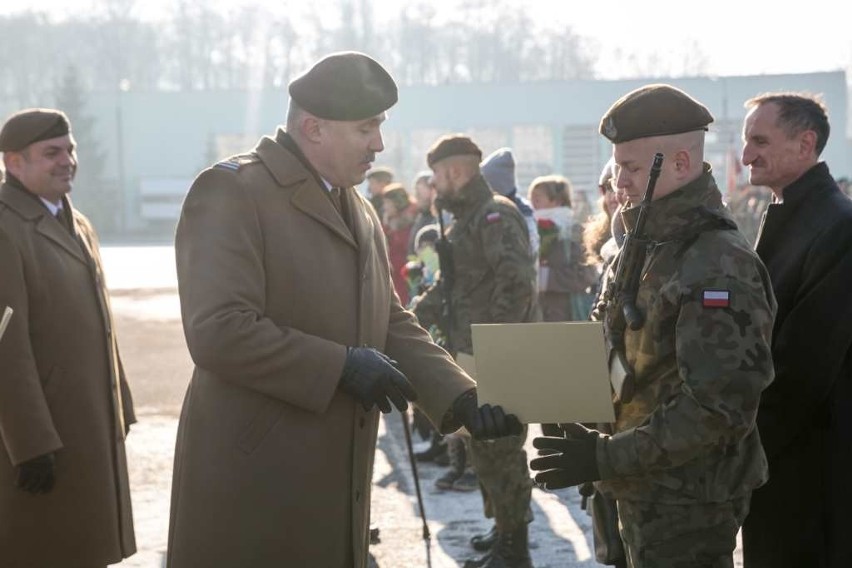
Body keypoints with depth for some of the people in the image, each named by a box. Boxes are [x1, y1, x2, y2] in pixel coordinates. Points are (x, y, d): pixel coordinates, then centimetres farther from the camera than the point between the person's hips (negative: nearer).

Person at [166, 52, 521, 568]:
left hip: (336, 483, 8)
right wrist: (342, 367, -17)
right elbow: (219, 332, -21)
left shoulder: (360, 212, 16)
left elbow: (393, 326, 15)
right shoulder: (232, 191, -11)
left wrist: (462, 399, 0)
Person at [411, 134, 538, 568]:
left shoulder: (494, 216, -14)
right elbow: (448, 288, 21)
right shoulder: (466, 219, 17)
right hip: (474, 357, 10)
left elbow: (517, 283, -26)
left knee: (500, 451, -4)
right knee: (483, 449, 15)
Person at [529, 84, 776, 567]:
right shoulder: (647, 246, 9)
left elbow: (719, 406, -26)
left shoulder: (718, 266, -21)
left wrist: (605, 456, -23)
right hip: (645, 488, 9)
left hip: (687, 503, -9)